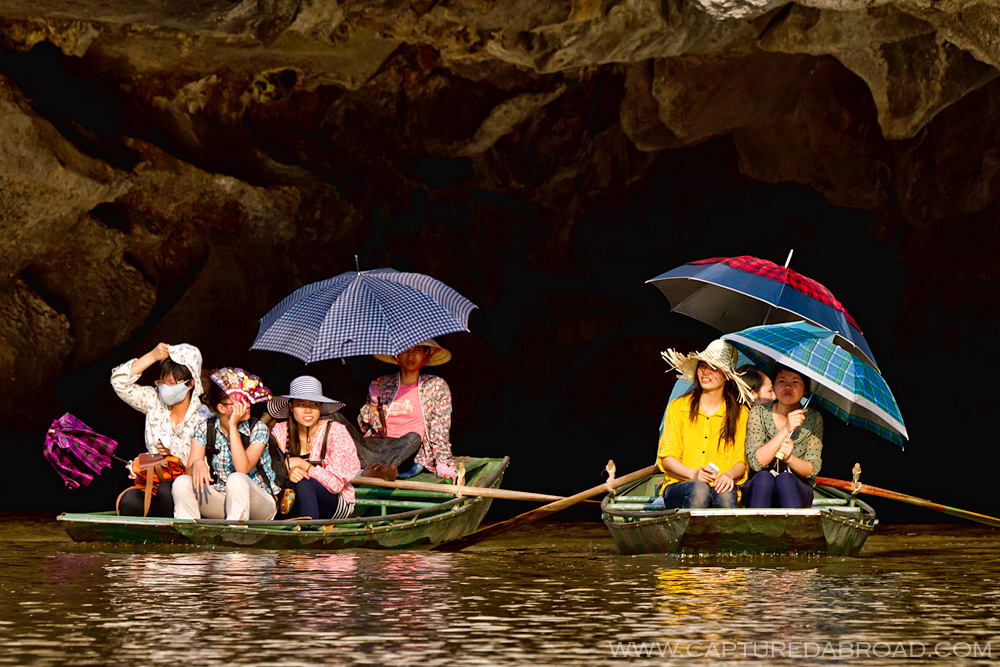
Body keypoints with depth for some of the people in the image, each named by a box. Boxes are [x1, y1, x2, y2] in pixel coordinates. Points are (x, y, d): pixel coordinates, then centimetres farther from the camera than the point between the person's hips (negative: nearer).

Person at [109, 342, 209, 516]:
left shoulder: (202, 417, -4)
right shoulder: (154, 402, 10)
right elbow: (120, 382, 4)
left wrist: (174, 451, -13)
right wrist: (152, 356, 0)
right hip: (152, 481, 3)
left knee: (166, 490, -38)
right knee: (130, 499, -30)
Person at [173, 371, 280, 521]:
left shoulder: (258, 429, -8)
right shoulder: (204, 429, -1)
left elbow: (243, 468, -24)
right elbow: (190, 471, -9)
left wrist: (233, 426, -23)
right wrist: (197, 464, -33)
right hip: (220, 500, 3)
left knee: (236, 479, -35)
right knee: (181, 483, -22)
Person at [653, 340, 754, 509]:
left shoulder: (739, 413, 9)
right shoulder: (678, 407, 7)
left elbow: (741, 461, 8)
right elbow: (666, 457, 3)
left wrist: (729, 474, -17)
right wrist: (693, 474, -17)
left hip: (720, 488, 0)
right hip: (679, 487, 0)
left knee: (727, 495, -36)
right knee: (699, 489, -36)